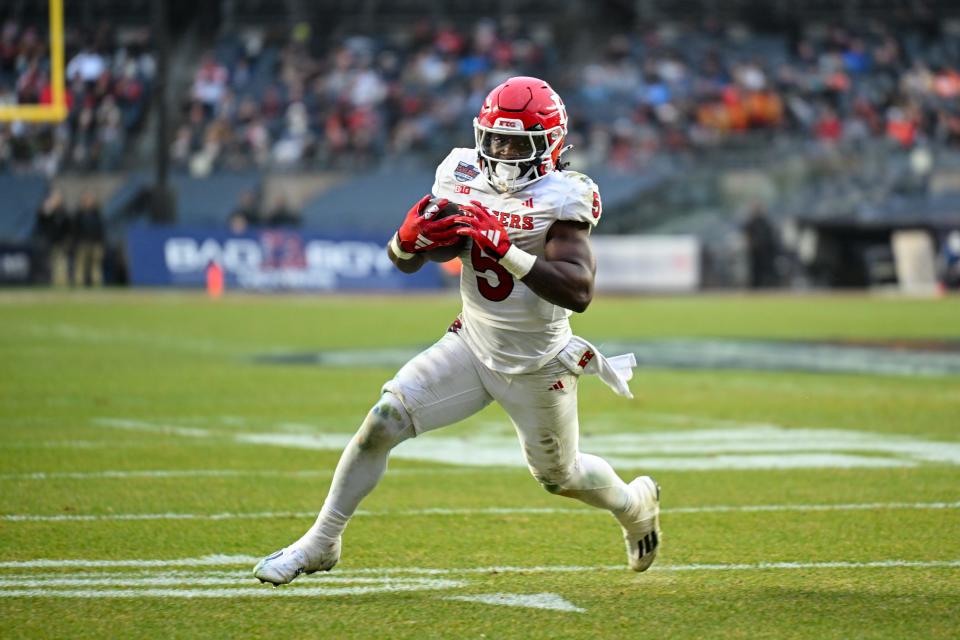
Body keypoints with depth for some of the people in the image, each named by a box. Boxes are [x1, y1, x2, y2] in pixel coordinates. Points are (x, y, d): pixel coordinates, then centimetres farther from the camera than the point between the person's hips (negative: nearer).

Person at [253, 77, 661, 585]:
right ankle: (321, 543, 3)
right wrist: (412, 235, -22)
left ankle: (636, 505, 50)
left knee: (560, 476, 16)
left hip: (536, 367, -4)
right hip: (472, 346, 4)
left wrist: (503, 248, -40)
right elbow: (405, 261, 2)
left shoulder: (561, 198, -22)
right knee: (382, 422, -11)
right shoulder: (461, 177, -6)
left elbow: (578, 292, -35)